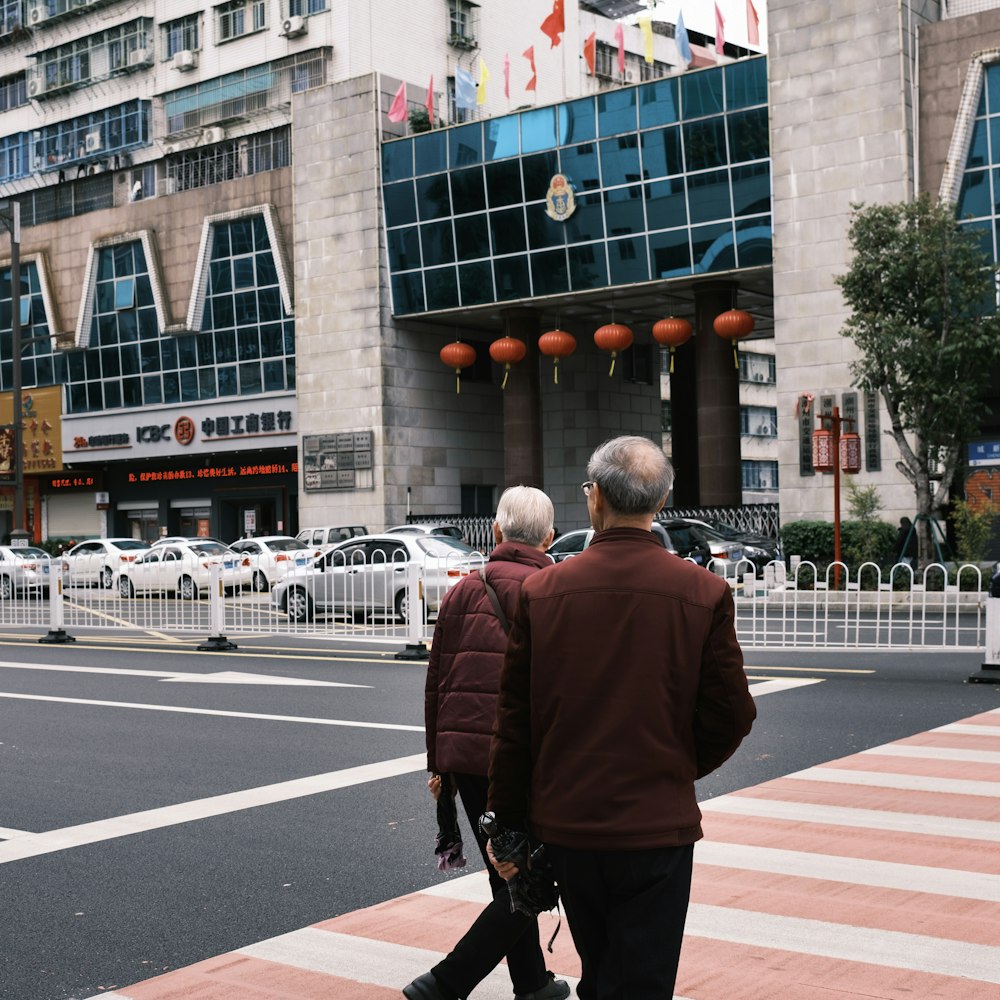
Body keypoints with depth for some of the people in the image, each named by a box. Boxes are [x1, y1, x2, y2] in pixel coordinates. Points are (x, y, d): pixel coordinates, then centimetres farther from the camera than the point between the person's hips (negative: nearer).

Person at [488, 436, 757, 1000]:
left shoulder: (541, 591, -5)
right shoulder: (705, 594, -9)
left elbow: (514, 721, -1)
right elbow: (731, 717, -4)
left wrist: (508, 825, 9)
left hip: (566, 826, 3)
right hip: (657, 826, -3)